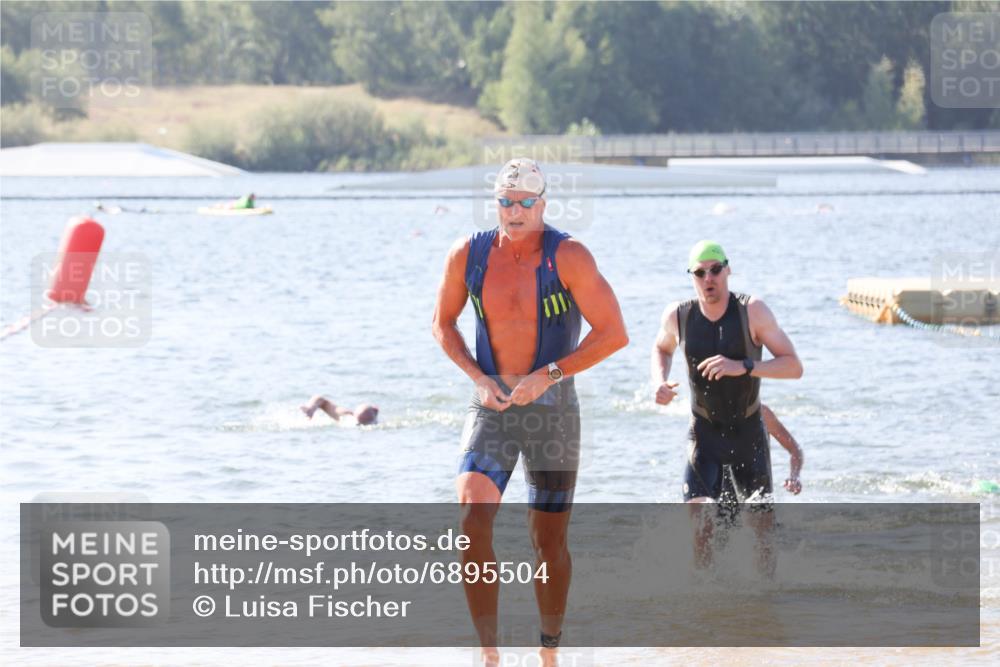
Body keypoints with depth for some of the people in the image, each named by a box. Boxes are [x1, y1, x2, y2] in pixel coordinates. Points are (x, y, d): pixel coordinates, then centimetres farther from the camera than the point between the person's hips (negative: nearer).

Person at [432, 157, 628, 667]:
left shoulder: (568, 257, -12)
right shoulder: (468, 255, -3)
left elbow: (614, 334, -12)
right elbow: (443, 324, 12)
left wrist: (549, 374, -18)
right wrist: (477, 377, -4)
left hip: (552, 408, -1)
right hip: (491, 409, 1)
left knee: (549, 542, 7)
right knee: (473, 522, -19)